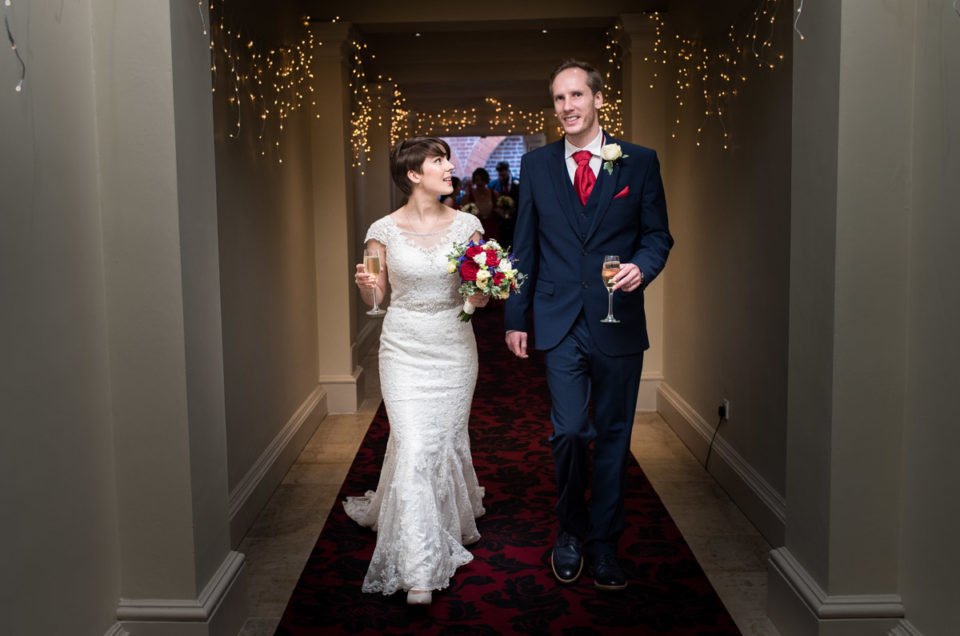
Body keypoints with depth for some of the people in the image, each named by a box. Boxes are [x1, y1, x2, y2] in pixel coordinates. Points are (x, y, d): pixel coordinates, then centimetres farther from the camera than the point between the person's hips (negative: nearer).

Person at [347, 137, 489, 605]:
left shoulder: (466, 225, 0)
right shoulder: (384, 230, -3)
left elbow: (480, 297, 4)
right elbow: (375, 298, 3)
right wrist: (364, 285, -19)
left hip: (454, 347, 2)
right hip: (405, 348, -2)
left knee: (447, 439, 12)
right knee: (414, 447, -9)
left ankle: (452, 521, 43)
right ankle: (419, 568, -3)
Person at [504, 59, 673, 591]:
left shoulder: (640, 162, 4)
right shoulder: (536, 164, 8)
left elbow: (658, 234, 7)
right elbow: (525, 245, 10)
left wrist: (642, 266, -15)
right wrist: (516, 317, 8)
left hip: (618, 322, 0)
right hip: (561, 323, 0)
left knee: (613, 436, 8)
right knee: (569, 431, -7)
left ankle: (603, 542, 25)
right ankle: (570, 529, 20)